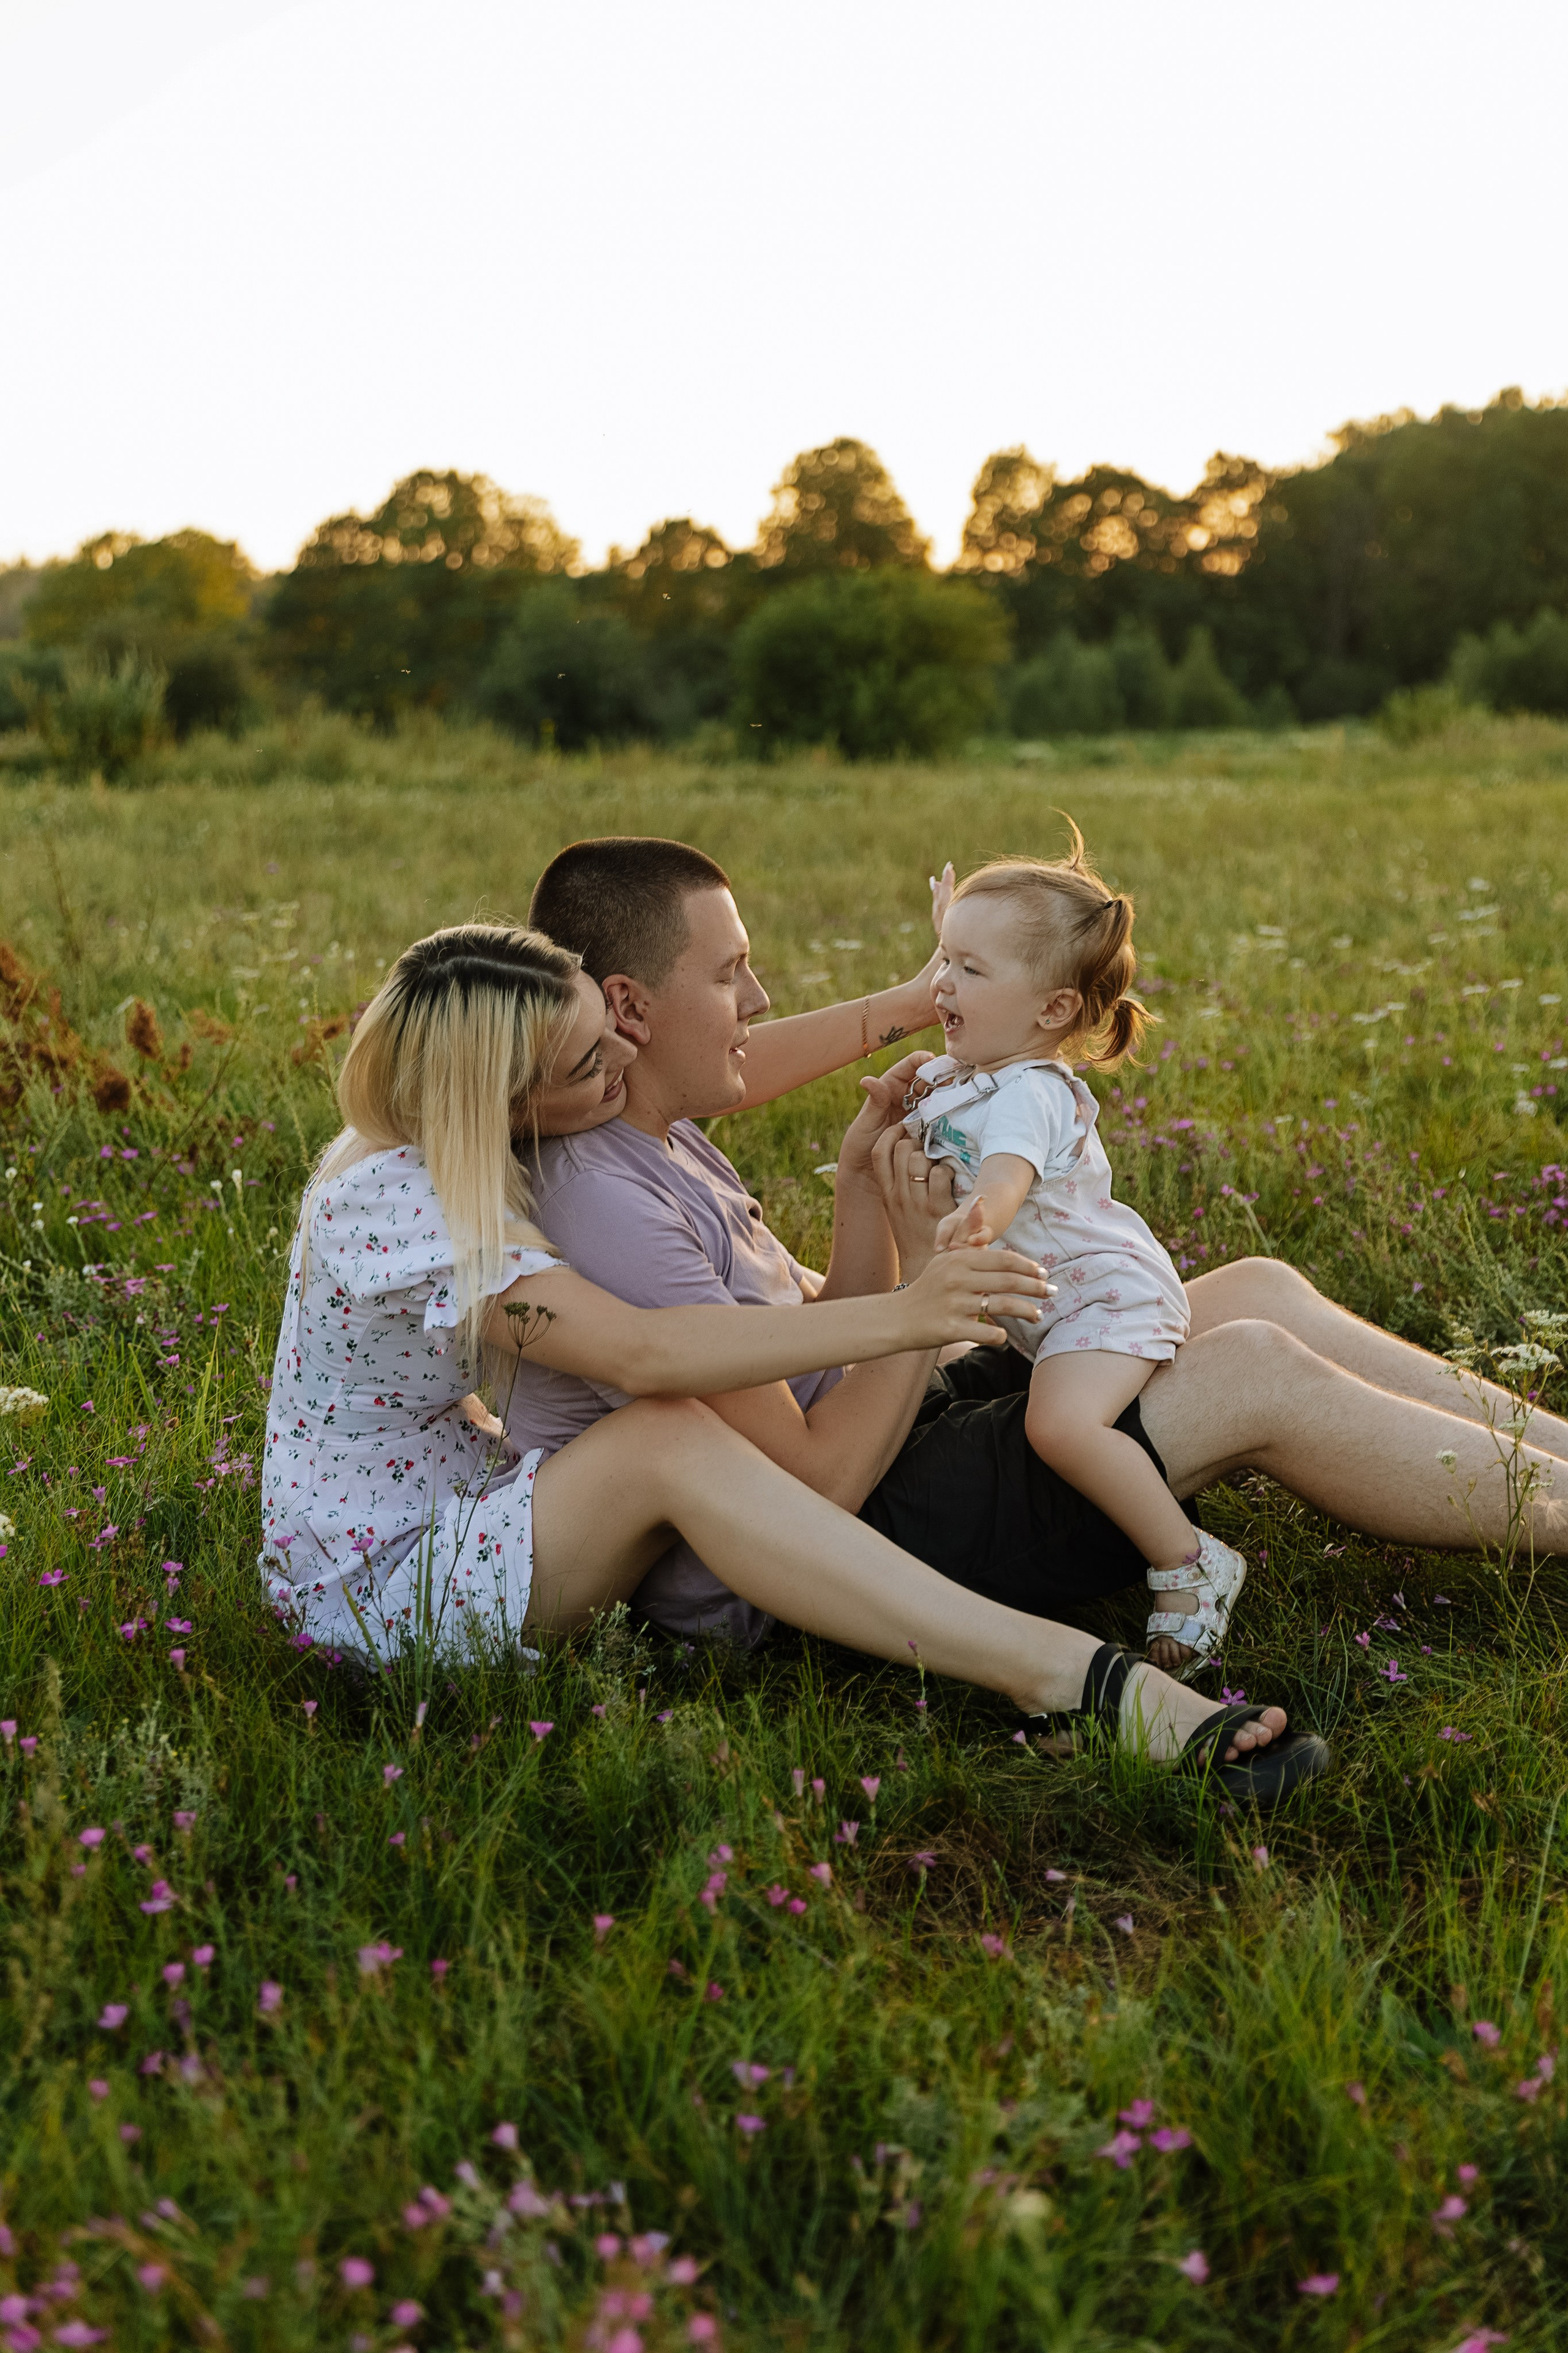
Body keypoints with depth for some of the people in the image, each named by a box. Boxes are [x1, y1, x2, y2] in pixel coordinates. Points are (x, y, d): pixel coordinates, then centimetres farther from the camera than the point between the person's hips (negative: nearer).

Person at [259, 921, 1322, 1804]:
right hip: (373, 1585, -10)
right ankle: (1066, 1675, -38)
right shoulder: (390, 1199, -27)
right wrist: (893, 1317, -39)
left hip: (467, 1507, 10)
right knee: (668, 1440, -34)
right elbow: (640, 1353, -37)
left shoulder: (468, 1151, 0)